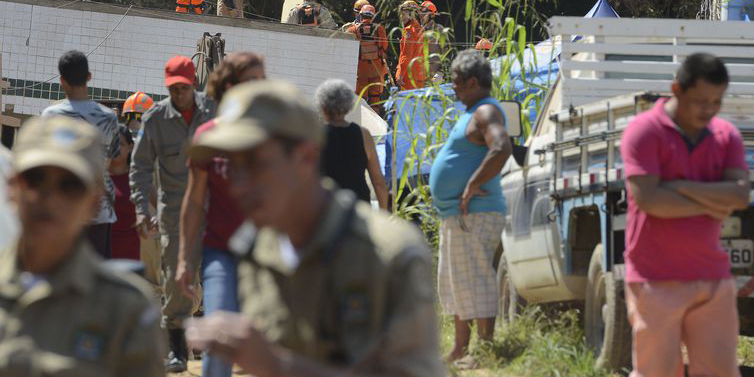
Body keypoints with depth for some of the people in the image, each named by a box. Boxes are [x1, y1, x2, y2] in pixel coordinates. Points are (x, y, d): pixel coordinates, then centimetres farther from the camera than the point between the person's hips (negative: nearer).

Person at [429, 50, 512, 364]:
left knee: (473, 283, -11)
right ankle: (460, 350, 23)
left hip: (474, 215, -11)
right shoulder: (472, 114, 19)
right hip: (456, 216, 11)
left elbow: (502, 148, -32)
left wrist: (472, 186, -26)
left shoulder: (486, 112, -14)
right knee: (453, 283, 16)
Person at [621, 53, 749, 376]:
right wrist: (710, 205, -8)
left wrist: (679, 187, -13)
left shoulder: (726, 135, 10)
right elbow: (647, 199, -18)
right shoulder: (644, 131, -6)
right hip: (657, 281, -5)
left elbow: (740, 194, -5)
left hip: (712, 277, 5)